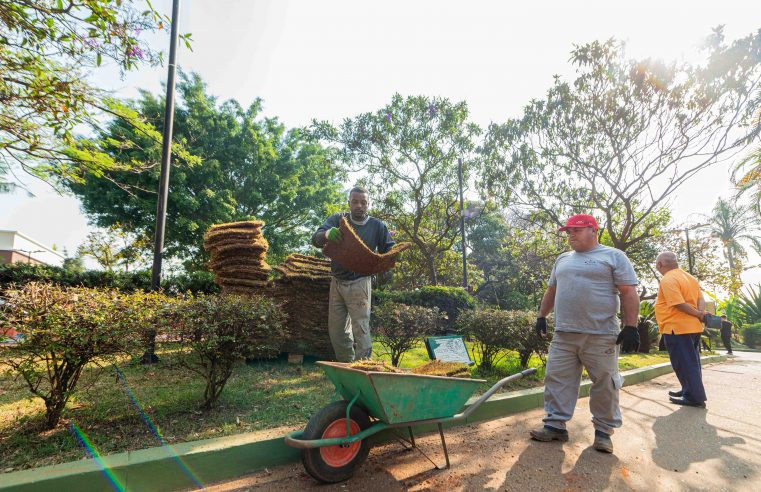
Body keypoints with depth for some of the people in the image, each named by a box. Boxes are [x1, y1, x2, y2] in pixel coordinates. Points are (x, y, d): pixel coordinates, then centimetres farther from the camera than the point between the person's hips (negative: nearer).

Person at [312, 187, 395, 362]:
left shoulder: (377, 226, -2)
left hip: (359, 284, -3)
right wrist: (327, 234, -36)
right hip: (337, 282, 4)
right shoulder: (337, 219, 0)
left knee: (361, 329, -9)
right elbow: (315, 239, -11)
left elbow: (390, 249, 4)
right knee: (336, 330, 11)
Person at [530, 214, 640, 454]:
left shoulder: (613, 256, 1)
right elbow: (551, 291, 23)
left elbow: (629, 294, -5)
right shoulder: (562, 259, 17)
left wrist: (631, 327, -12)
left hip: (601, 335, -5)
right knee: (557, 379, 5)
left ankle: (604, 430, 20)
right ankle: (556, 425, 14)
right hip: (563, 335, 5)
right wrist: (542, 316, 19)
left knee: (605, 384, 5)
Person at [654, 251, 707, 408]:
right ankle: (690, 391, 27)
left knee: (683, 362, -1)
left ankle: (695, 397, 5)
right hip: (693, 326, 10)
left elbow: (679, 304, -22)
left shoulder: (668, 280, -17)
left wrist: (698, 314, -10)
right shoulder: (690, 277, 13)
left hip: (677, 328, -10)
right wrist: (700, 313, -6)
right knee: (691, 361, 17)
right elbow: (700, 298, 8)